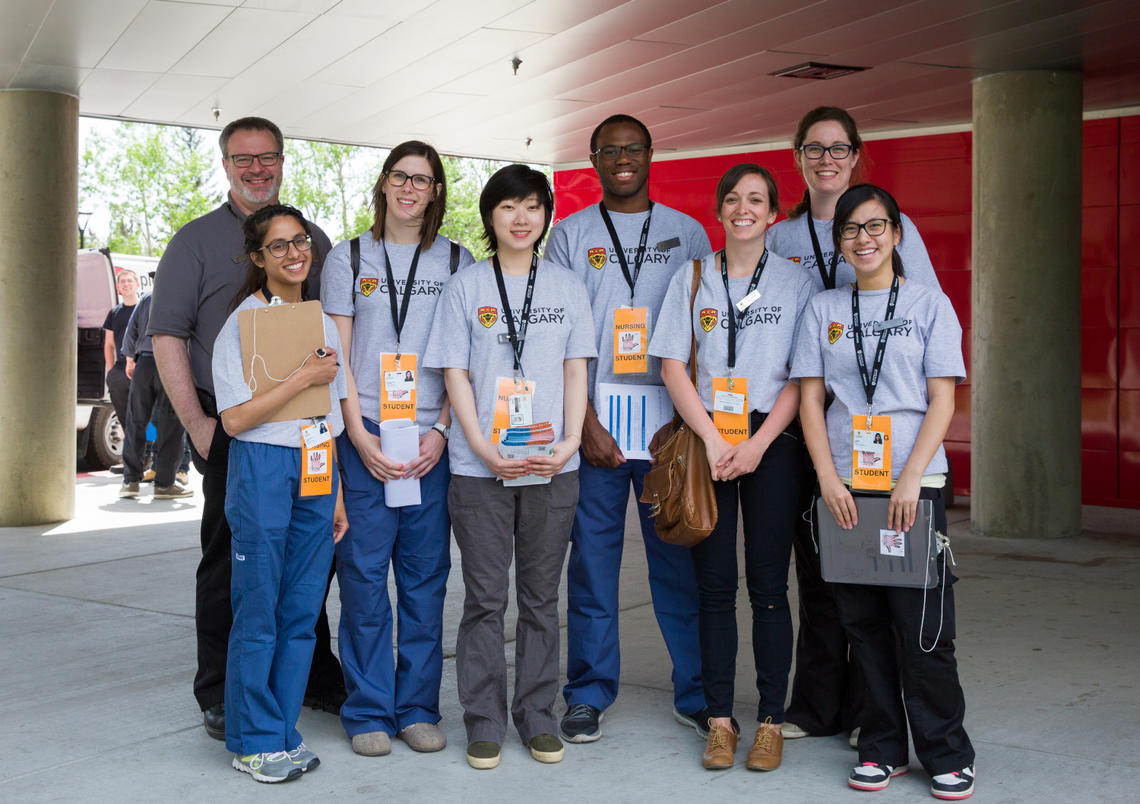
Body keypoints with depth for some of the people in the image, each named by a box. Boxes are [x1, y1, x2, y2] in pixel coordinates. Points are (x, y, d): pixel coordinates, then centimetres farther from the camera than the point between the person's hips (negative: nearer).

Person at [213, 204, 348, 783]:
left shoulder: (322, 322, 14)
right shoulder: (242, 323, -5)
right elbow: (235, 418, -12)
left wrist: (338, 495, 14)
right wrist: (305, 377, -14)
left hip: (316, 473, 6)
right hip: (262, 470, -5)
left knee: (303, 610, 8)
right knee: (258, 611, 0)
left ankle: (285, 733, 19)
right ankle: (254, 741, 12)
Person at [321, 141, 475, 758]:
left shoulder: (457, 261, 10)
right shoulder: (348, 259, 9)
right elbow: (337, 356, 4)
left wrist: (442, 431, -6)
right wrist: (359, 435, -6)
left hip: (433, 437, 1)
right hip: (365, 434, -1)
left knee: (426, 575, 4)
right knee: (364, 573, 0)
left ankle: (418, 708, 16)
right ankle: (369, 711, 12)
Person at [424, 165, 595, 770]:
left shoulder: (567, 286, 11)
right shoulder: (465, 287, 5)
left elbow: (576, 370, 9)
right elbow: (455, 374, 0)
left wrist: (571, 440, -7)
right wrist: (484, 449, -12)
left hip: (553, 468, 2)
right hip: (479, 467, -2)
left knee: (541, 597, 9)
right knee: (485, 599, 3)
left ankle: (537, 718, 19)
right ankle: (484, 724, 14)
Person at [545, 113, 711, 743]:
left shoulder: (688, 233, 10)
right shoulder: (569, 235, 9)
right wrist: (585, 422, -7)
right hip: (592, 420, 0)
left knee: (680, 559, 2)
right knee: (591, 559, 3)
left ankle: (696, 693, 13)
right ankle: (589, 695, 13)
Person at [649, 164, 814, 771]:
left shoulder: (795, 282, 6)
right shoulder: (692, 280, 8)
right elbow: (673, 365, 2)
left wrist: (757, 443, -10)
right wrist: (712, 439, -8)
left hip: (773, 445, -1)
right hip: (706, 442, 1)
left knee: (768, 582, -1)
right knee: (714, 583, 2)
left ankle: (770, 721, 9)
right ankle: (720, 720, 10)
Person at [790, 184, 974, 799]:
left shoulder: (928, 302, 4)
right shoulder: (822, 310, 10)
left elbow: (942, 399, -1)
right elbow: (811, 399, 6)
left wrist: (910, 480, -12)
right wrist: (829, 479, -6)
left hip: (913, 483, -2)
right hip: (844, 487, 2)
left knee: (922, 626, -3)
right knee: (863, 622, 6)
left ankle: (947, 754, 12)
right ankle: (882, 747, 19)